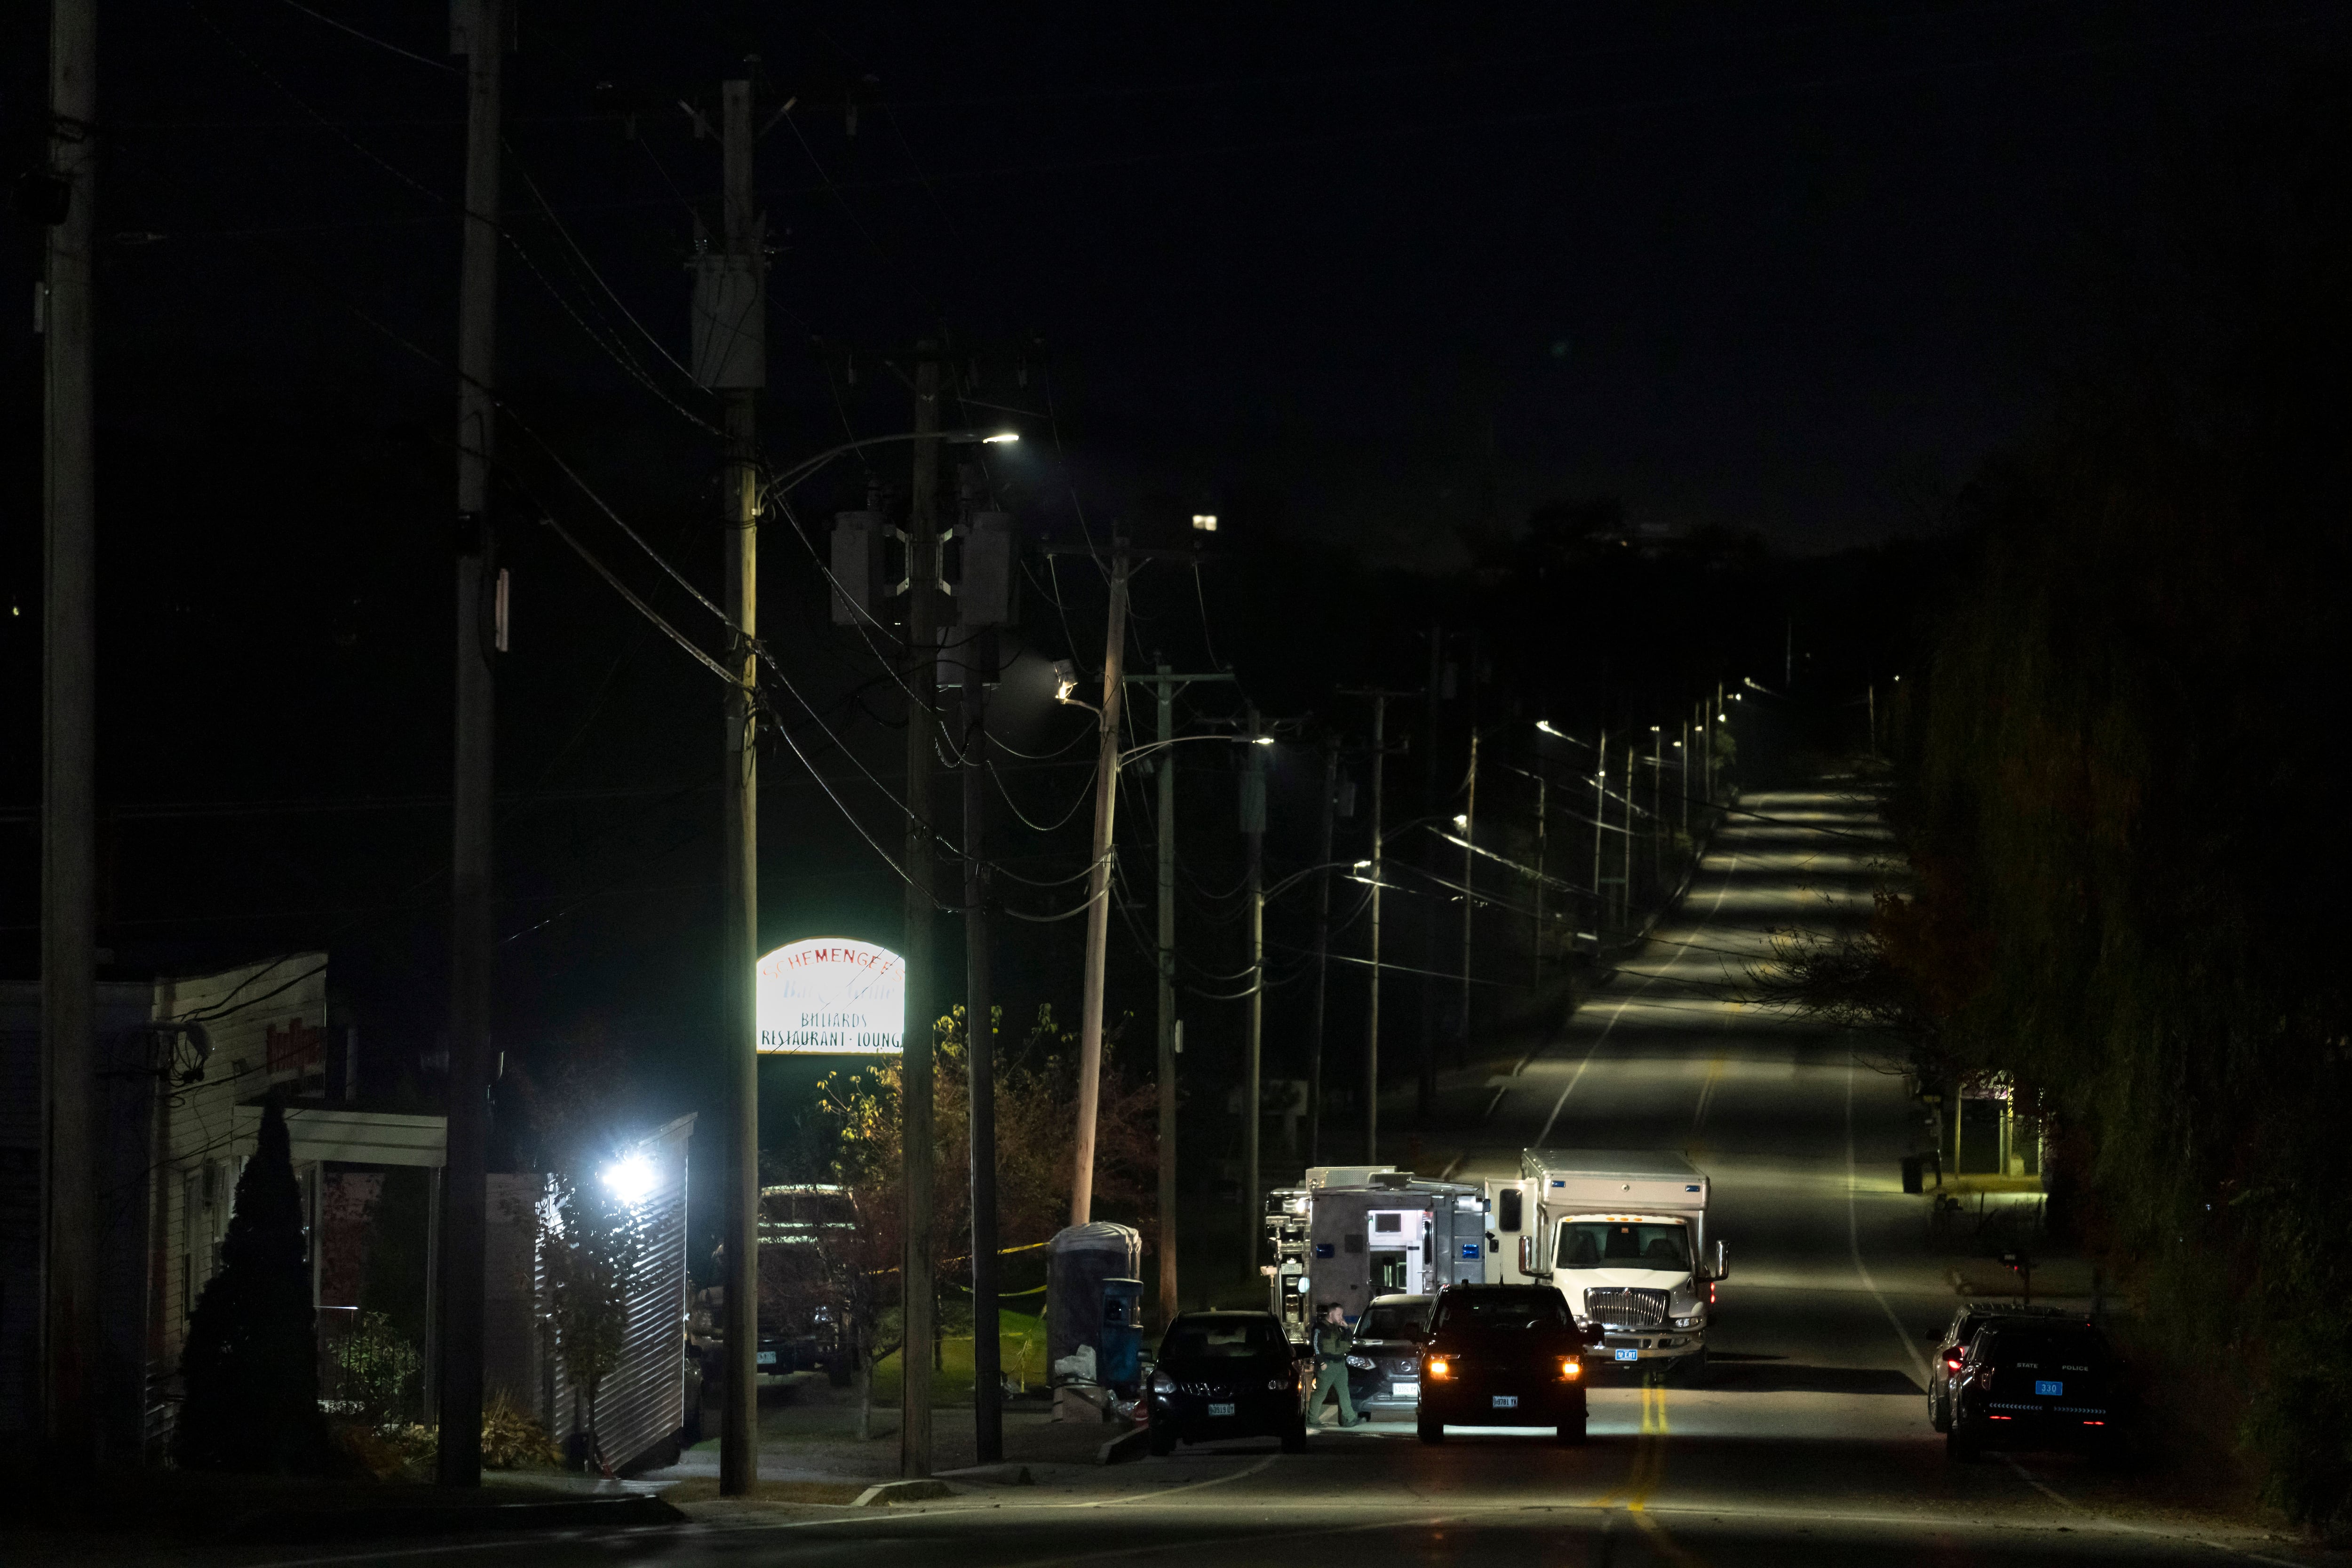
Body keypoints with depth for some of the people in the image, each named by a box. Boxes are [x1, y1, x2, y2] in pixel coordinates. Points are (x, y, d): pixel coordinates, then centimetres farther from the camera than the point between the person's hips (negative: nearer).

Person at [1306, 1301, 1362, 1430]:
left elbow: (1350, 1342, 18)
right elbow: (1316, 1346, -13)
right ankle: (1312, 1420, 4)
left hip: (1340, 1365, 8)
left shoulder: (1338, 1328, 17)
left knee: (1344, 1392, 3)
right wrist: (1322, 1363, -18)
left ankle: (1349, 1419, 2)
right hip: (1327, 1366, -8)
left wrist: (1346, 1328, 4)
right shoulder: (1321, 1328, -8)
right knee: (1320, 1393, -2)